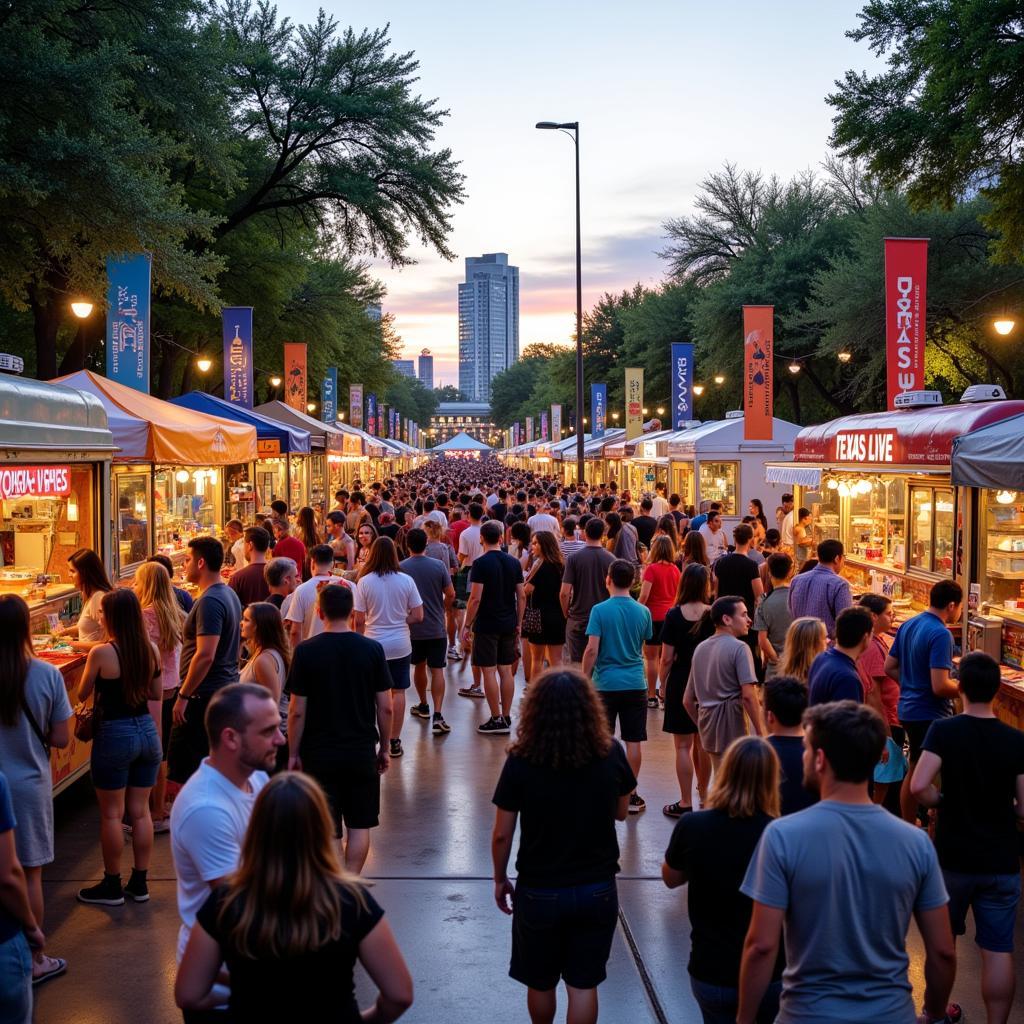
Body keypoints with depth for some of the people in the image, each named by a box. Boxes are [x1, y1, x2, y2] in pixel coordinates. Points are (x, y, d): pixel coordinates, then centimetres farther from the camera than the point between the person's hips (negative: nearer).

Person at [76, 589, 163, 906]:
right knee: (140, 811, 13)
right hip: (147, 730, 5)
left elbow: (82, 694, -2)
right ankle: (139, 883, 21)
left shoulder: (102, 653, -16)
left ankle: (112, 886, 17)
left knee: (111, 814, 7)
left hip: (115, 734, -5)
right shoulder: (151, 649, -2)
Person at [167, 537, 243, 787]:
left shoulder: (209, 602, -20)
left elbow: (205, 656, -26)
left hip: (204, 697, -10)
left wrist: (183, 695, -20)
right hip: (227, 689, 10)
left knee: (183, 766, -3)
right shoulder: (229, 594, 12)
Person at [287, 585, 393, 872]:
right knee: (359, 825, 13)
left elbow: (297, 711, -8)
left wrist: (293, 753, 4)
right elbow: (385, 707, -2)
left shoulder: (306, 651, -9)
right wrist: (384, 748, 10)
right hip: (362, 751, 1)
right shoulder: (372, 649, -5)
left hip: (319, 752, -1)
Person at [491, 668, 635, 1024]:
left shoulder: (521, 762, -17)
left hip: (539, 891, -1)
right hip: (598, 888, 1)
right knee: (583, 984, 14)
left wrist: (500, 879, 6)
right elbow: (620, 813, 5)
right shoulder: (611, 755, -12)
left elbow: (502, 835, -9)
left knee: (540, 982, 20)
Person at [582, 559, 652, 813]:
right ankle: (631, 794, 12)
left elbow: (592, 650, -14)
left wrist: (584, 678, -3)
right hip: (635, 683, 2)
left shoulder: (600, 610, -10)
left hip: (605, 683, -2)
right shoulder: (643, 612, 2)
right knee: (633, 740, 7)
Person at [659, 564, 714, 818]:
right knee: (703, 743, 18)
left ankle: (686, 803, 4)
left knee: (683, 745, 3)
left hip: (680, 683, -2)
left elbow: (667, 658, -9)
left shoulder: (674, 616, -10)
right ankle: (703, 792, 31)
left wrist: (663, 684, 5)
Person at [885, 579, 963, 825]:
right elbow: (940, 686, -25)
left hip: (908, 709, 9)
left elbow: (890, 668, 13)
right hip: (931, 714, -9)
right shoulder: (940, 634, -20)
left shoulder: (907, 626, 6)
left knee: (914, 771, 20)